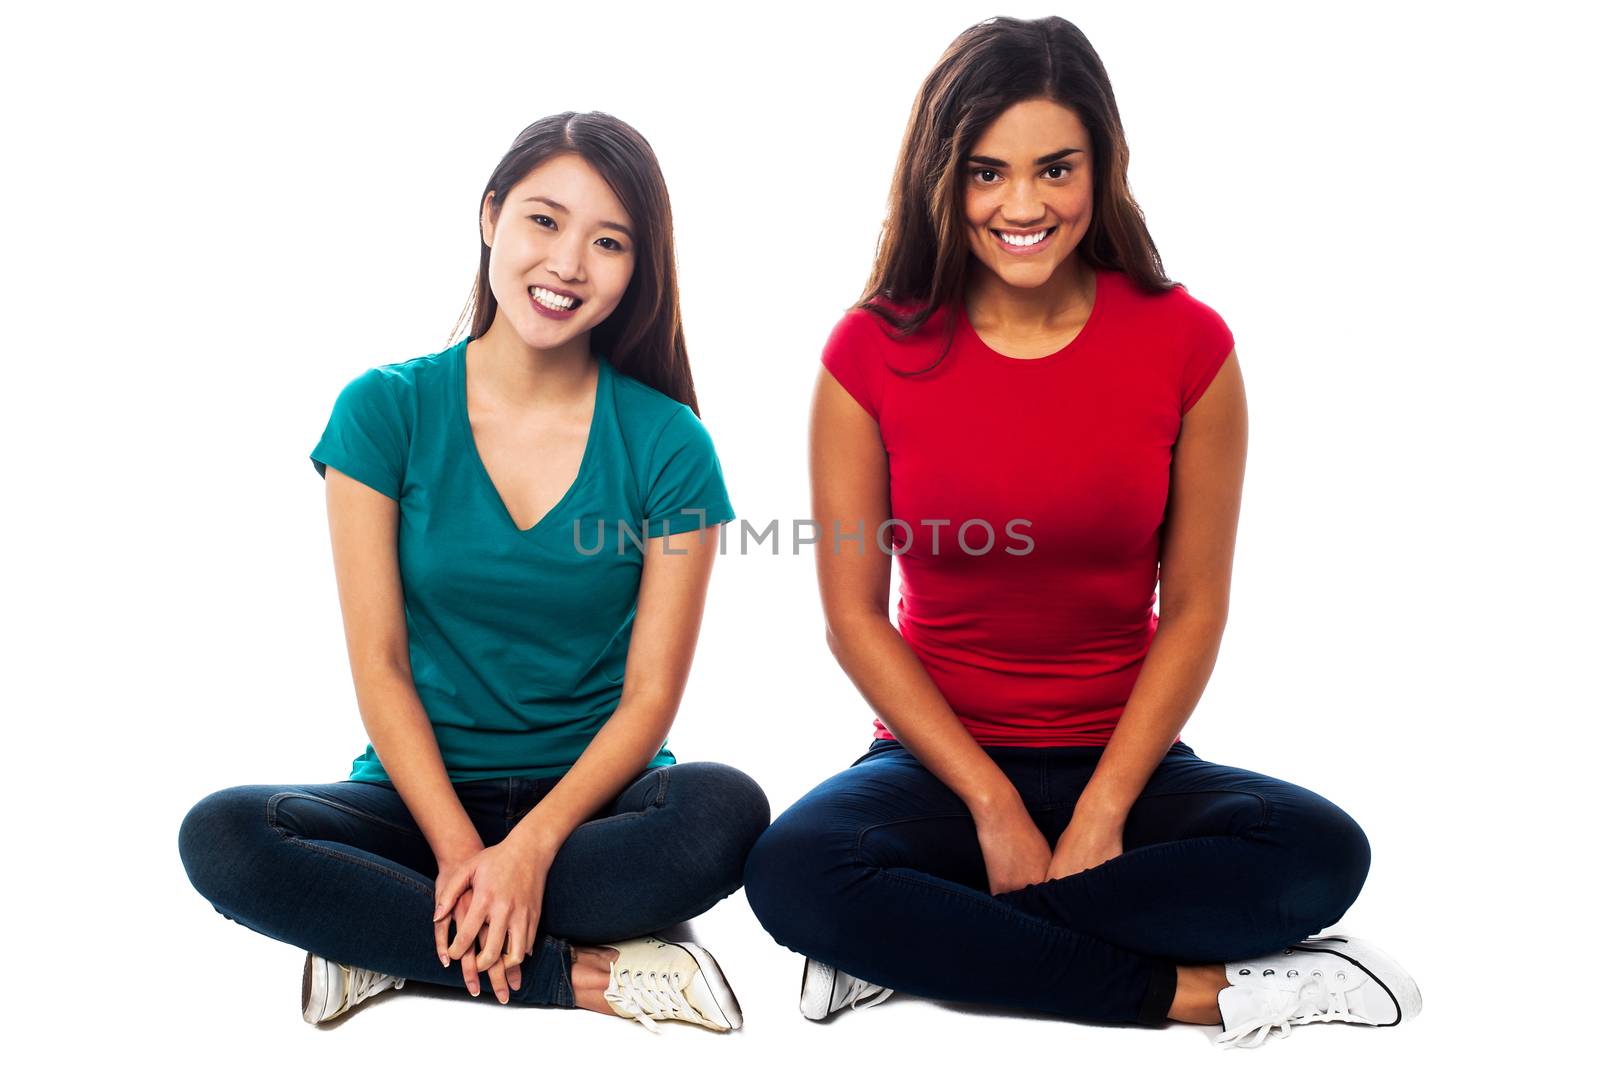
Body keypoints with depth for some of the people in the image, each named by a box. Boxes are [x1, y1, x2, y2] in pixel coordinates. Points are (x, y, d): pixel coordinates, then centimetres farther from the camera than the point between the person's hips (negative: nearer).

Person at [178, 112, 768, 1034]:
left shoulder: (669, 446, -4)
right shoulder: (385, 411, -3)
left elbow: (652, 693, -7)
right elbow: (379, 664, -5)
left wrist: (530, 847, -20)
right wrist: (458, 846, -17)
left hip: (593, 801, 0)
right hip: (423, 796, 1)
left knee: (727, 812, -31)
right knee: (223, 836, -26)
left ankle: (392, 939, -16)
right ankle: (577, 973, -19)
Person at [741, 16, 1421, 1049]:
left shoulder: (1186, 344, -5)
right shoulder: (873, 351, -6)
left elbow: (1195, 606, -3)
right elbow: (854, 611, -5)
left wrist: (1101, 814, -12)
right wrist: (994, 805, -11)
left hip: (1125, 761, 1)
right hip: (939, 762, 0)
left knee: (1320, 854, -27)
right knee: (793, 871, -30)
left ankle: (918, 941, -19)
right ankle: (1194, 990, -20)